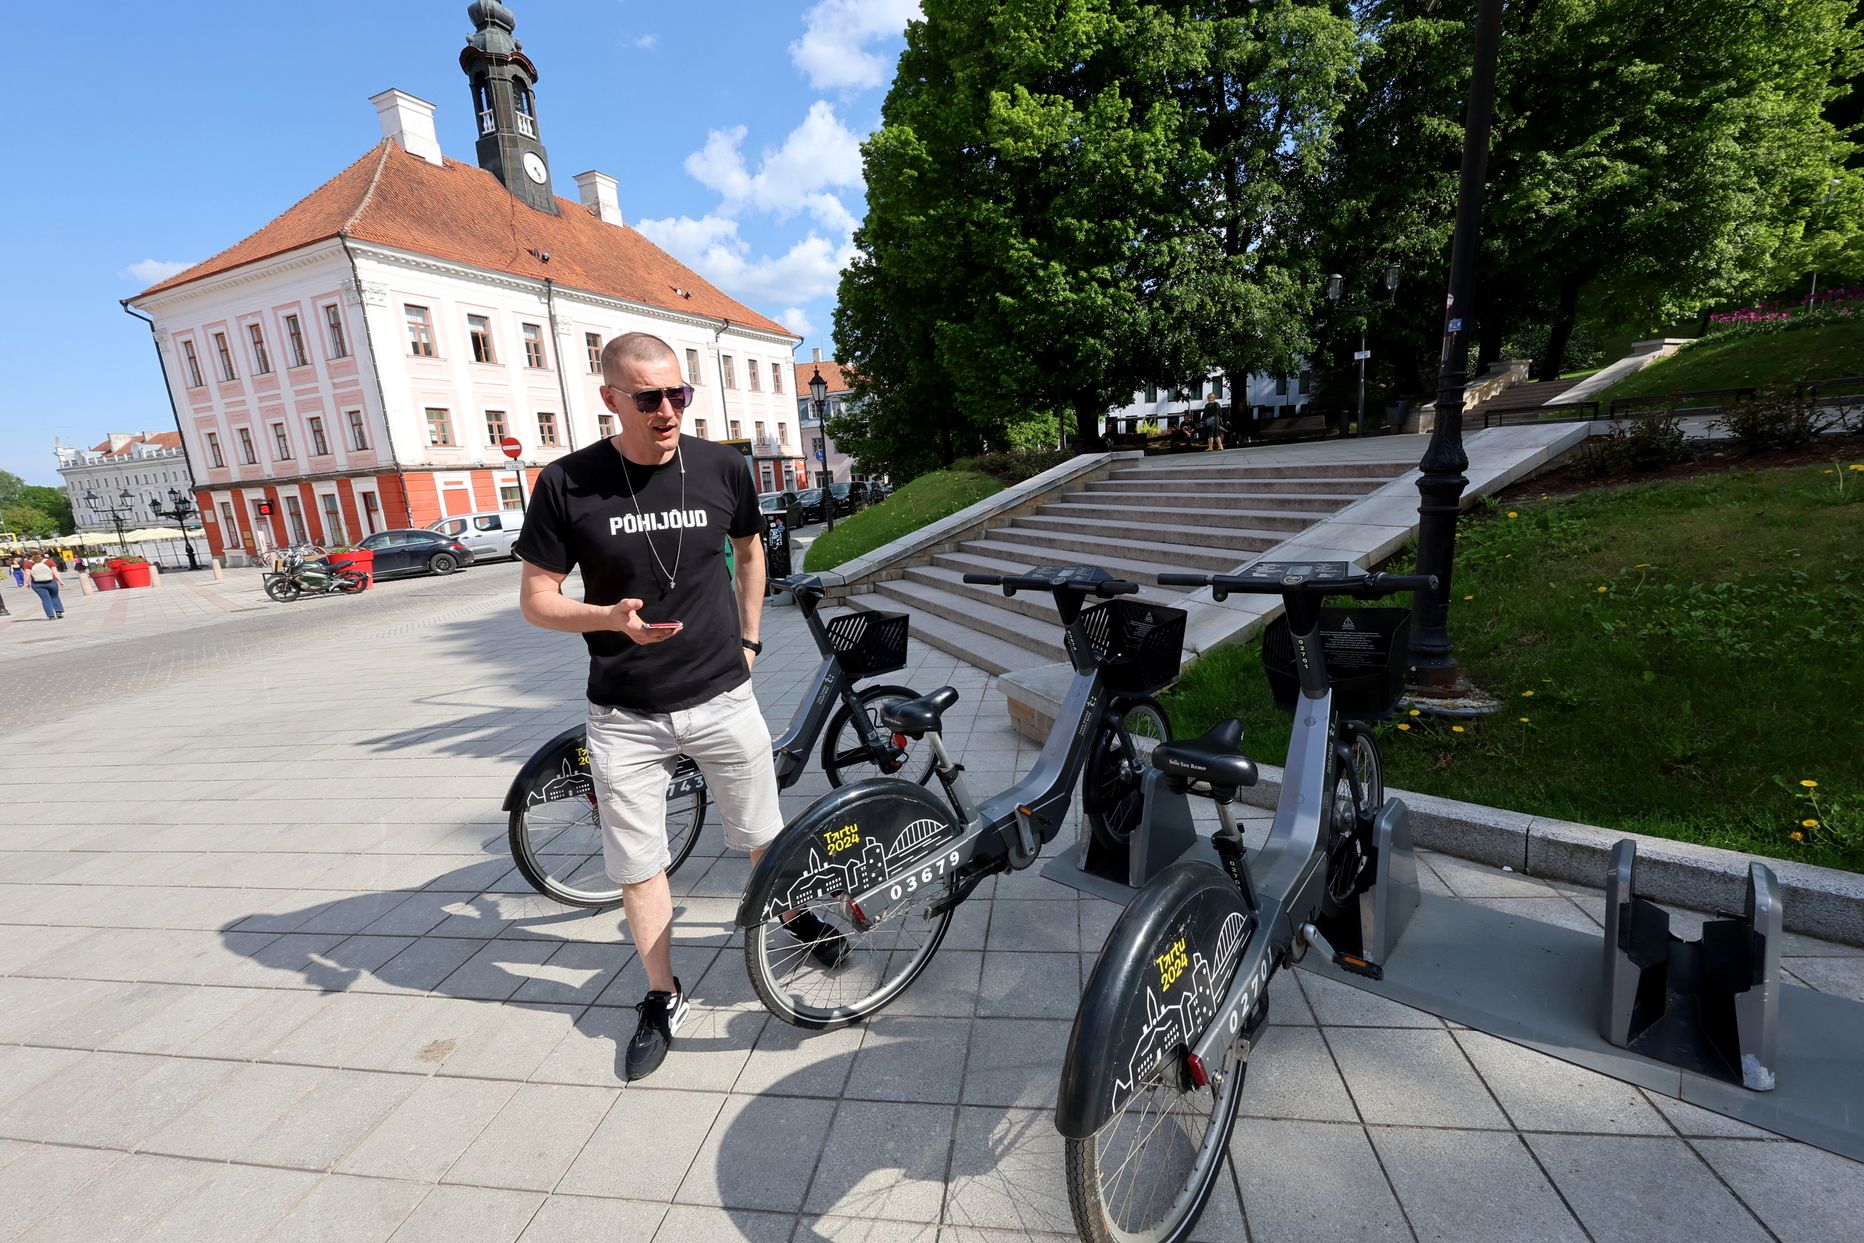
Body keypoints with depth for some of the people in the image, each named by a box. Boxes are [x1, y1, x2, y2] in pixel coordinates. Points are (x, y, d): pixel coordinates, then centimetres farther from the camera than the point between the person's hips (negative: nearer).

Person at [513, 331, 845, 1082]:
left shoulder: (722, 468, -5)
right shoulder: (567, 485, -10)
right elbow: (535, 599, -4)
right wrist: (610, 617, -24)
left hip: (723, 698, 1)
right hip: (625, 716, 0)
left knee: (762, 835, 16)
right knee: (636, 865, 12)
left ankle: (801, 920, 46)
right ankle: (662, 999, 35)